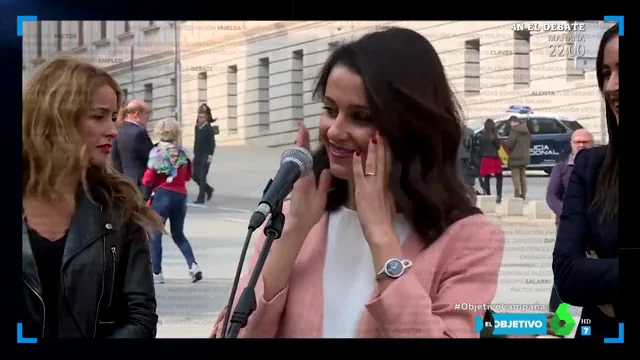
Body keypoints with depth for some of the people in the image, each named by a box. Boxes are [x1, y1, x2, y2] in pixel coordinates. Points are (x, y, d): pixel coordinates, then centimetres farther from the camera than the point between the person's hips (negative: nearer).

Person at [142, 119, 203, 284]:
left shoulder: (157, 152, -9)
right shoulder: (182, 152, 2)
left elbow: (148, 180, -9)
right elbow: (188, 176, 12)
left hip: (162, 195, -4)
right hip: (180, 196, 5)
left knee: (155, 235, 6)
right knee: (178, 235, 17)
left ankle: (157, 272, 5)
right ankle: (193, 265, -1)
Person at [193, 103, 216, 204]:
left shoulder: (209, 129, -10)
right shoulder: (197, 127, 9)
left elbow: (212, 143, -11)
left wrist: (210, 155, -16)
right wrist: (194, 153, 14)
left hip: (205, 156, -7)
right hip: (197, 155, 7)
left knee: (202, 176, -6)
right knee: (195, 175, 7)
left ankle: (201, 198, 0)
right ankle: (208, 189, 28)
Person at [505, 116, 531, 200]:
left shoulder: (514, 130, -16)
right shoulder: (526, 131, 11)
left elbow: (509, 143, -20)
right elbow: (529, 143, 17)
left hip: (515, 157, -8)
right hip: (524, 157, 8)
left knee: (516, 177, -6)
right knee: (523, 176, 16)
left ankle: (517, 195, -11)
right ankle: (523, 195, 21)